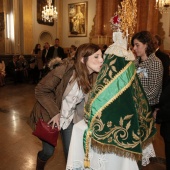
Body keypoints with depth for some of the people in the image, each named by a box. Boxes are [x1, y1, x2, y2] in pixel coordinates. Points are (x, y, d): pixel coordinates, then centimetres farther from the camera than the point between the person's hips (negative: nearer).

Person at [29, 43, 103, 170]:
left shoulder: (94, 77, -15)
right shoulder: (64, 70, -30)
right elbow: (41, 91, -21)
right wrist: (55, 113, -21)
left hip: (69, 117, 3)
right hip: (50, 115, -3)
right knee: (48, 152, 13)